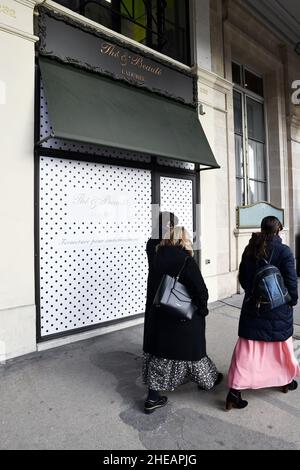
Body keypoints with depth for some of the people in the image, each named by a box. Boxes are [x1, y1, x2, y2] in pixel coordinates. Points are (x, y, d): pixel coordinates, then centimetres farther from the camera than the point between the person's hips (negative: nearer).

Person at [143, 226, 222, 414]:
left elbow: (151, 288, 5)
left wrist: (156, 306, 13)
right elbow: (200, 289, -19)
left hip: (158, 316, 4)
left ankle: (153, 397, 19)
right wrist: (203, 309, -2)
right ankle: (207, 381, 42)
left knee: (159, 353, 13)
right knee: (191, 348, 17)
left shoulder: (158, 258, -1)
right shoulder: (186, 260, -18)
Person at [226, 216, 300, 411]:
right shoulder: (284, 251, -13)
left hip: (252, 307, 2)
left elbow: (242, 278, 3)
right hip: (278, 309, -2)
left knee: (246, 350, 6)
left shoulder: (250, 249, -2)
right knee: (282, 345, 21)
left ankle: (235, 391, 3)